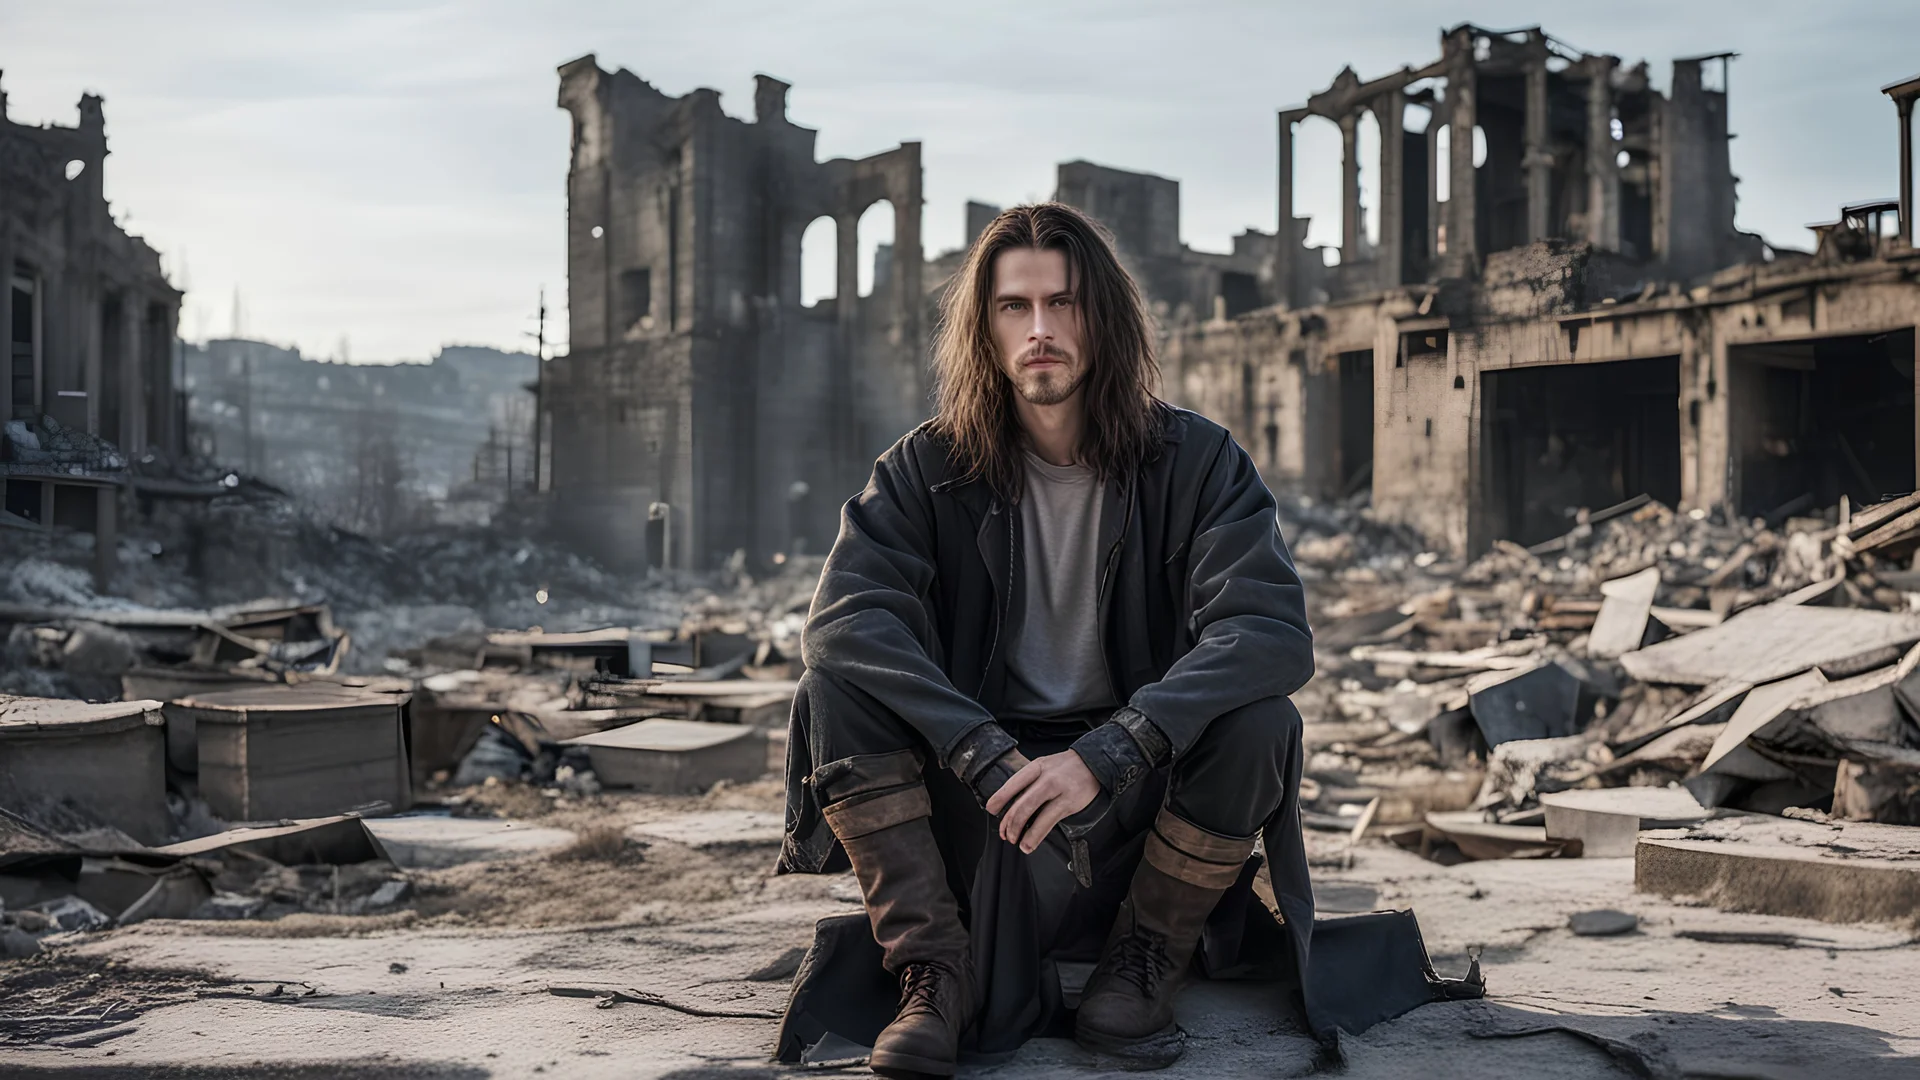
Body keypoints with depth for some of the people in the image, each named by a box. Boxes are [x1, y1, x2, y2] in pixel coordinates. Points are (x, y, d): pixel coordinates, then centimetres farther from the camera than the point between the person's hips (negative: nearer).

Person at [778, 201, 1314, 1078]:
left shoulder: (1196, 462, -8)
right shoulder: (929, 469, -4)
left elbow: (1274, 632, -23)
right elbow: (843, 615, -20)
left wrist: (1102, 756, -35)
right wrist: (987, 756, -34)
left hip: (1136, 795, 0)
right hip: (975, 801, 1)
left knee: (1259, 724, -29)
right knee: (834, 686, -22)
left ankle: (1141, 965, -6)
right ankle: (933, 971, -13)